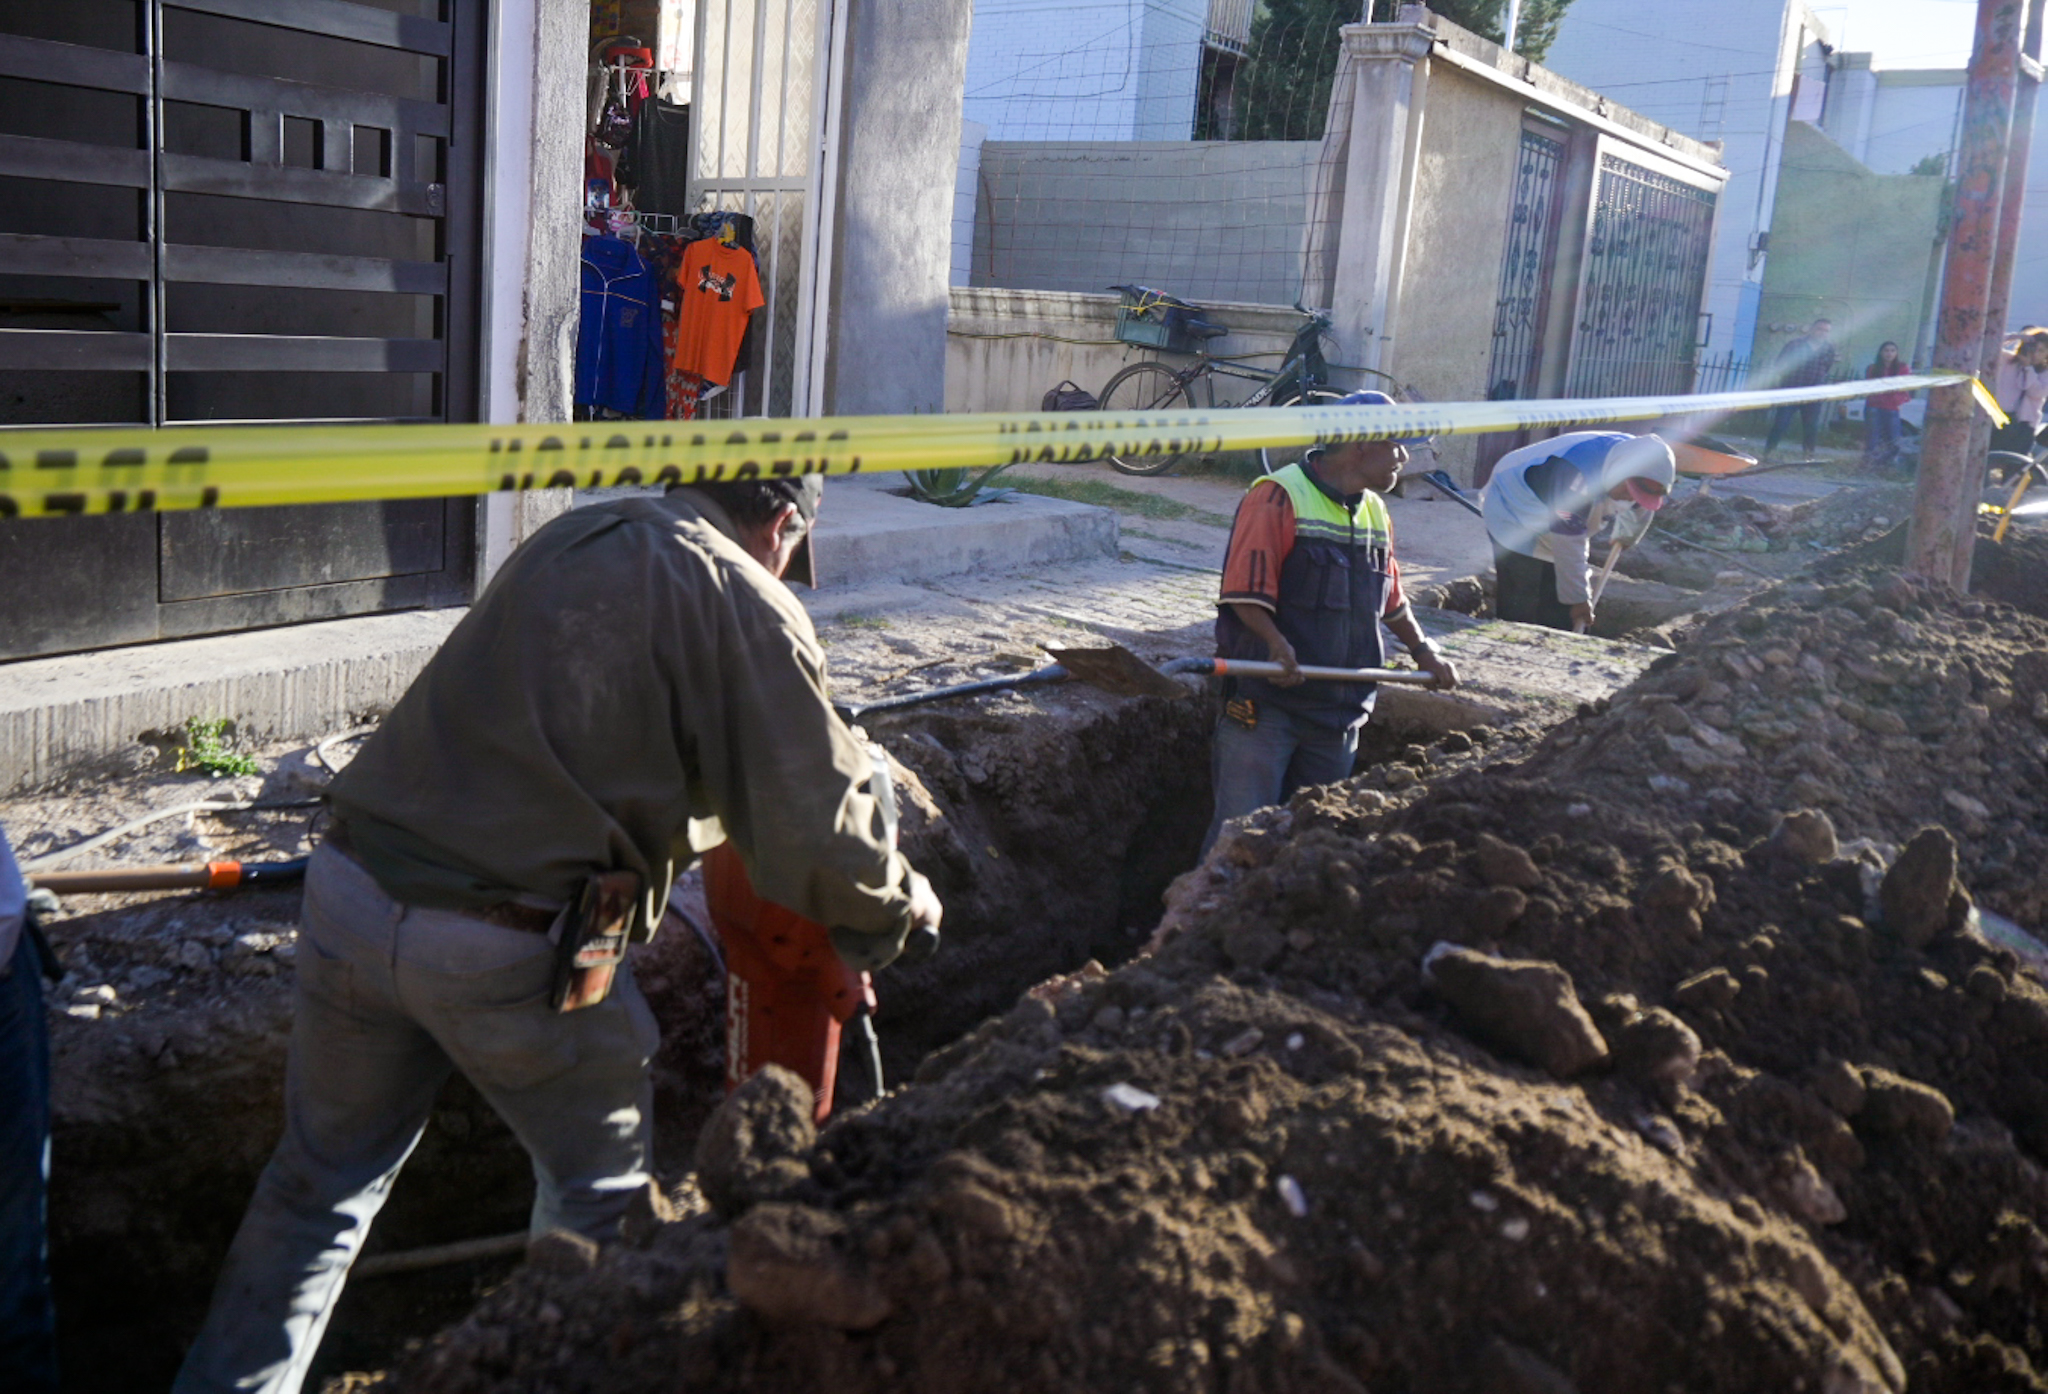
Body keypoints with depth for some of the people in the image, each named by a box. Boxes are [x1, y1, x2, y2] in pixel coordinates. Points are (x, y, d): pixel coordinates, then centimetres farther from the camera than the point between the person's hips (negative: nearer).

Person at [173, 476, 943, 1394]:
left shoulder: (569, 539, 16)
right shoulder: (747, 610, -3)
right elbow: (816, 829, -3)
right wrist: (900, 906, 16)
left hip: (352, 892, 6)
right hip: (511, 948, -6)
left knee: (320, 1180, 23)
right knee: (598, 1188, 19)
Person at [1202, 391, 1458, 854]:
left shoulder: (1375, 512, 15)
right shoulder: (1279, 495, -10)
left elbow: (1390, 600, 27)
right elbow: (1244, 590, -18)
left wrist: (1424, 651, 25)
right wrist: (1276, 643, -31)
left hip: (1339, 707, 8)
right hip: (1267, 702, -7)